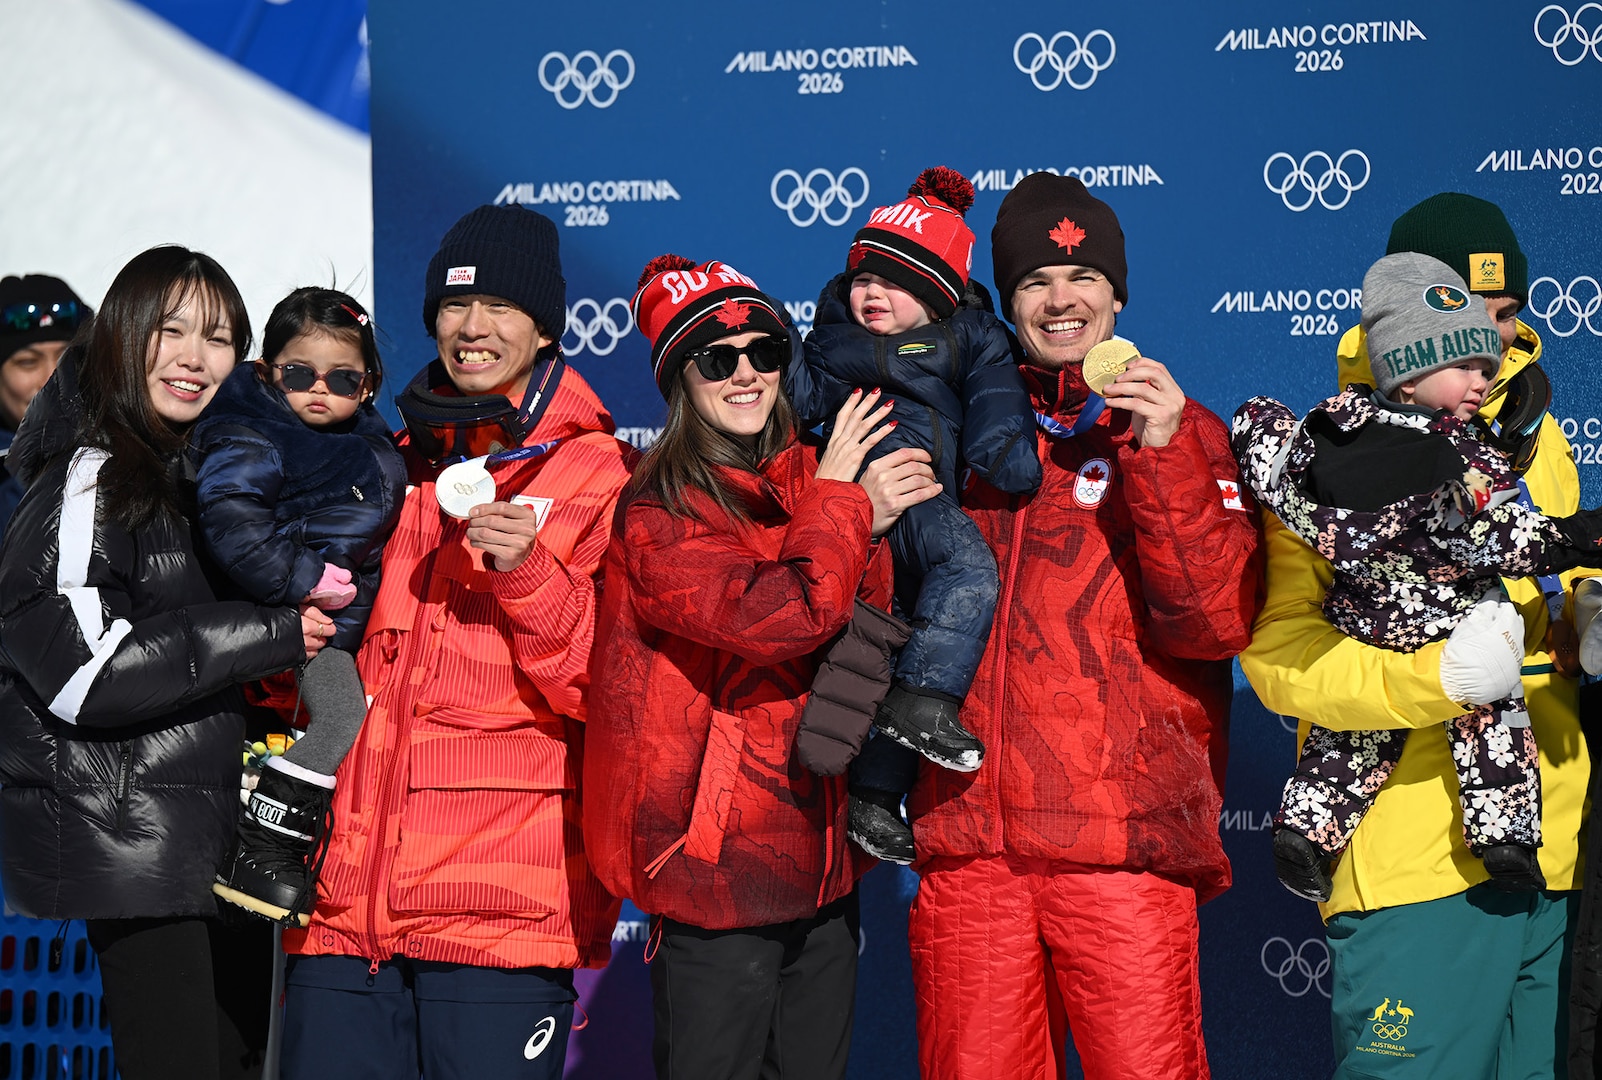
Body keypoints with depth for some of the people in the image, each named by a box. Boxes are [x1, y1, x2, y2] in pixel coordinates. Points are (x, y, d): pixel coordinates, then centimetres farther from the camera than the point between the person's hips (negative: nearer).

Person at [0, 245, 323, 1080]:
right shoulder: (91, 481, -12)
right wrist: (271, 636, -18)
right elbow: (85, 673, -22)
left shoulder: (183, 475, 16)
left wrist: (309, 596, 8)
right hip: (125, 842, -9)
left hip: (188, 831, 9)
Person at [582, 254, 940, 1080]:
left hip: (820, 860, 7)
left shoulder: (802, 485, 10)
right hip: (717, 865, -6)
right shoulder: (658, 515, -10)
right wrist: (843, 501, -10)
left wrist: (871, 525, -10)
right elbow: (789, 614, -25)